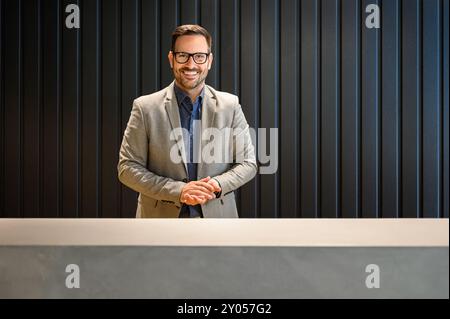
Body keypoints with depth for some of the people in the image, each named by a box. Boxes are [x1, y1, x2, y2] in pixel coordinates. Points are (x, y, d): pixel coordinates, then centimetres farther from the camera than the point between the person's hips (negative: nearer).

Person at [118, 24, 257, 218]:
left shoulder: (230, 106, 1)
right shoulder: (146, 108, -4)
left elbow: (248, 163, 5)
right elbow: (128, 168, -5)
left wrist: (218, 184, -14)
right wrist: (177, 191, -16)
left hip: (216, 217, 2)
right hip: (162, 219, -1)